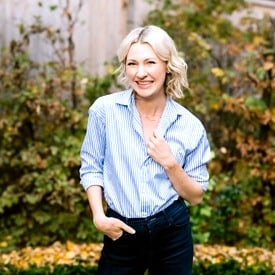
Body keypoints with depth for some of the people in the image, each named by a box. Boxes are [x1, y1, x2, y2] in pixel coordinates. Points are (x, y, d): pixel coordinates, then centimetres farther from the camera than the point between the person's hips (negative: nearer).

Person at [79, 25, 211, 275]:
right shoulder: (105, 110, -8)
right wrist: (99, 216, -12)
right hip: (122, 233, -1)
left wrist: (170, 163, -15)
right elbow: (91, 167, 1)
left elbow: (196, 197, 0)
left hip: (172, 232, 1)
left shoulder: (190, 125, -5)